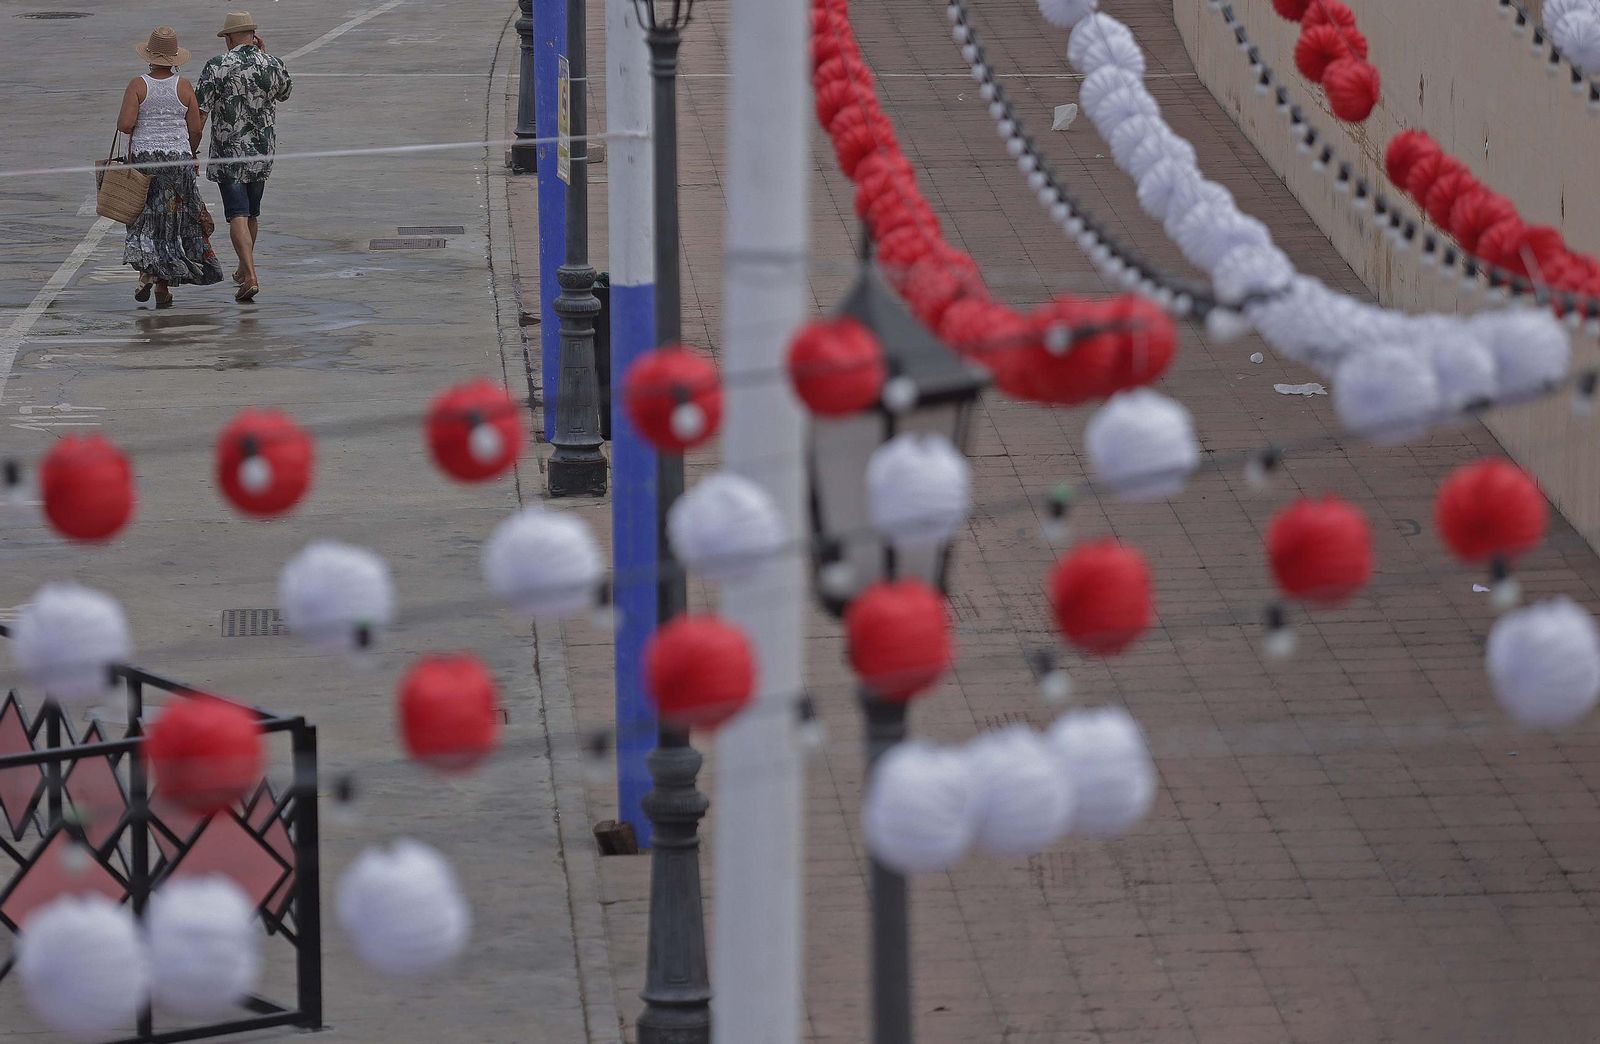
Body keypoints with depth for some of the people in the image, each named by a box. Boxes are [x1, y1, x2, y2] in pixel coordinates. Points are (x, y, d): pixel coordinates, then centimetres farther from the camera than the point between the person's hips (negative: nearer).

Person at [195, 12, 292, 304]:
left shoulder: (217, 66, -11)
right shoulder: (273, 65, 0)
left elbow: (199, 111, -13)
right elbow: (284, 92, 23)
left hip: (228, 153, -4)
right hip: (262, 153, 4)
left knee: (238, 216, -7)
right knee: (252, 213, 21)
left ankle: (250, 277, -22)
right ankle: (244, 269, 36)